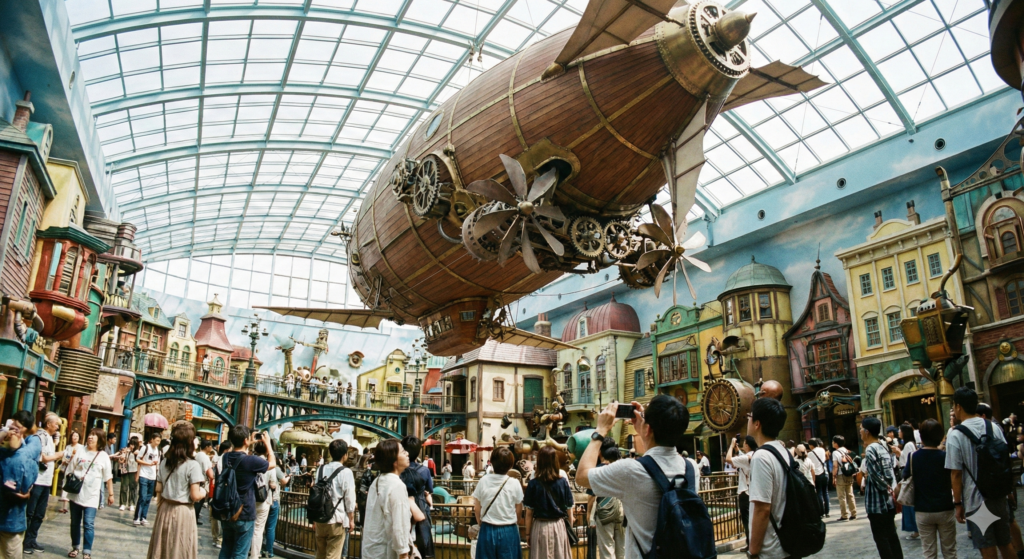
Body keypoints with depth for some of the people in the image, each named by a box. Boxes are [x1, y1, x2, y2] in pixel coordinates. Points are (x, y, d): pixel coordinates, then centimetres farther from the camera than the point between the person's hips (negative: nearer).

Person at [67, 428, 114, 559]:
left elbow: (108, 478, 1)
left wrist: (110, 494, 2)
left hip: (91, 496, -3)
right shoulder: (80, 452, 3)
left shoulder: (103, 456, -2)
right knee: (75, 523, 13)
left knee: (88, 524, -6)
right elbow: (71, 471, 9)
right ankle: (76, 547, 29)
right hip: (76, 494, 3)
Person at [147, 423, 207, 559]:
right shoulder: (193, 465, -18)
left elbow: (158, 489, 7)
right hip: (183, 512, -6)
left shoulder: (165, 461, 2)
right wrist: (203, 492, 2)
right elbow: (195, 496, -18)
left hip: (165, 509, 6)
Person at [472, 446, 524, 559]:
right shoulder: (515, 484, -10)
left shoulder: (483, 481, -7)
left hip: (487, 530, 1)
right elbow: (518, 511, -1)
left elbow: (477, 509, 1)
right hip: (508, 532, -1)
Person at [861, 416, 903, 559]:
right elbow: (889, 473, 11)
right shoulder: (884, 447, 9)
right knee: (892, 535, 15)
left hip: (877, 502, -8)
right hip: (889, 500, 8)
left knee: (881, 538, 0)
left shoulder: (870, 450, -17)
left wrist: (888, 490, -6)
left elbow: (876, 476, -19)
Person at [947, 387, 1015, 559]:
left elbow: (956, 474, -14)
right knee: (1005, 544, 20)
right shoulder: (993, 427, 1)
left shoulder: (955, 434, -16)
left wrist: (958, 503, -5)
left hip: (976, 501, -5)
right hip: (999, 497, 5)